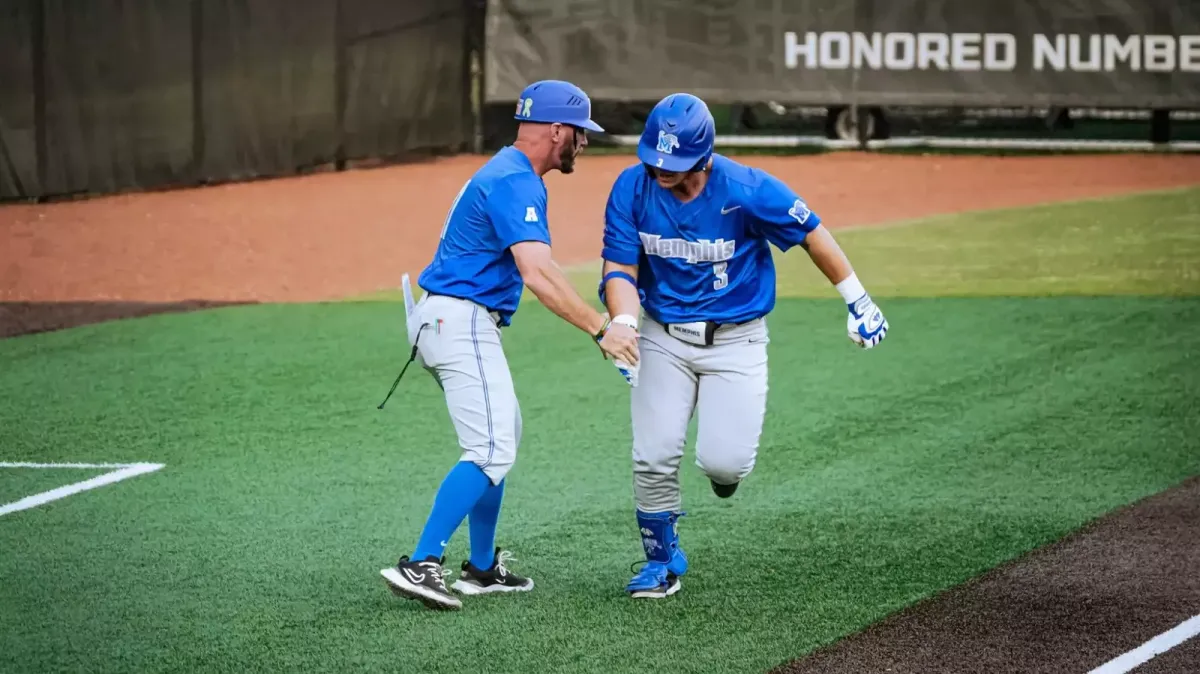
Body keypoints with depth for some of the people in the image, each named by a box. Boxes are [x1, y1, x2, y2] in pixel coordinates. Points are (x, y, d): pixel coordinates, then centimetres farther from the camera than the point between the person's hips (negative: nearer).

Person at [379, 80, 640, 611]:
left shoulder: (504, 173, 18)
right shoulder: (517, 183, -16)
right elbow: (537, 273, -27)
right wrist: (600, 329, -27)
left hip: (443, 321, 11)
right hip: (462, 322, -11)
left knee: (503, 434, 20)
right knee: (491, 451, -16)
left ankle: (482, 569, 24)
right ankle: (419, 566, -23)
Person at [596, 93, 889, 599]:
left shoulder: (747, 190, -21)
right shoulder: (632, 188, -13)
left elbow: (810, 234, -7)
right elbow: (619, 269, -11)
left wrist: (857, 301, 0)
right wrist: (625, 326, -31)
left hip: (735, 340, -2)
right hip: (664, 338, 2)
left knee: (722, 461, -13)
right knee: (653, 458, -5)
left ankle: (725, 456, 26)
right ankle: (662, 560, 17)